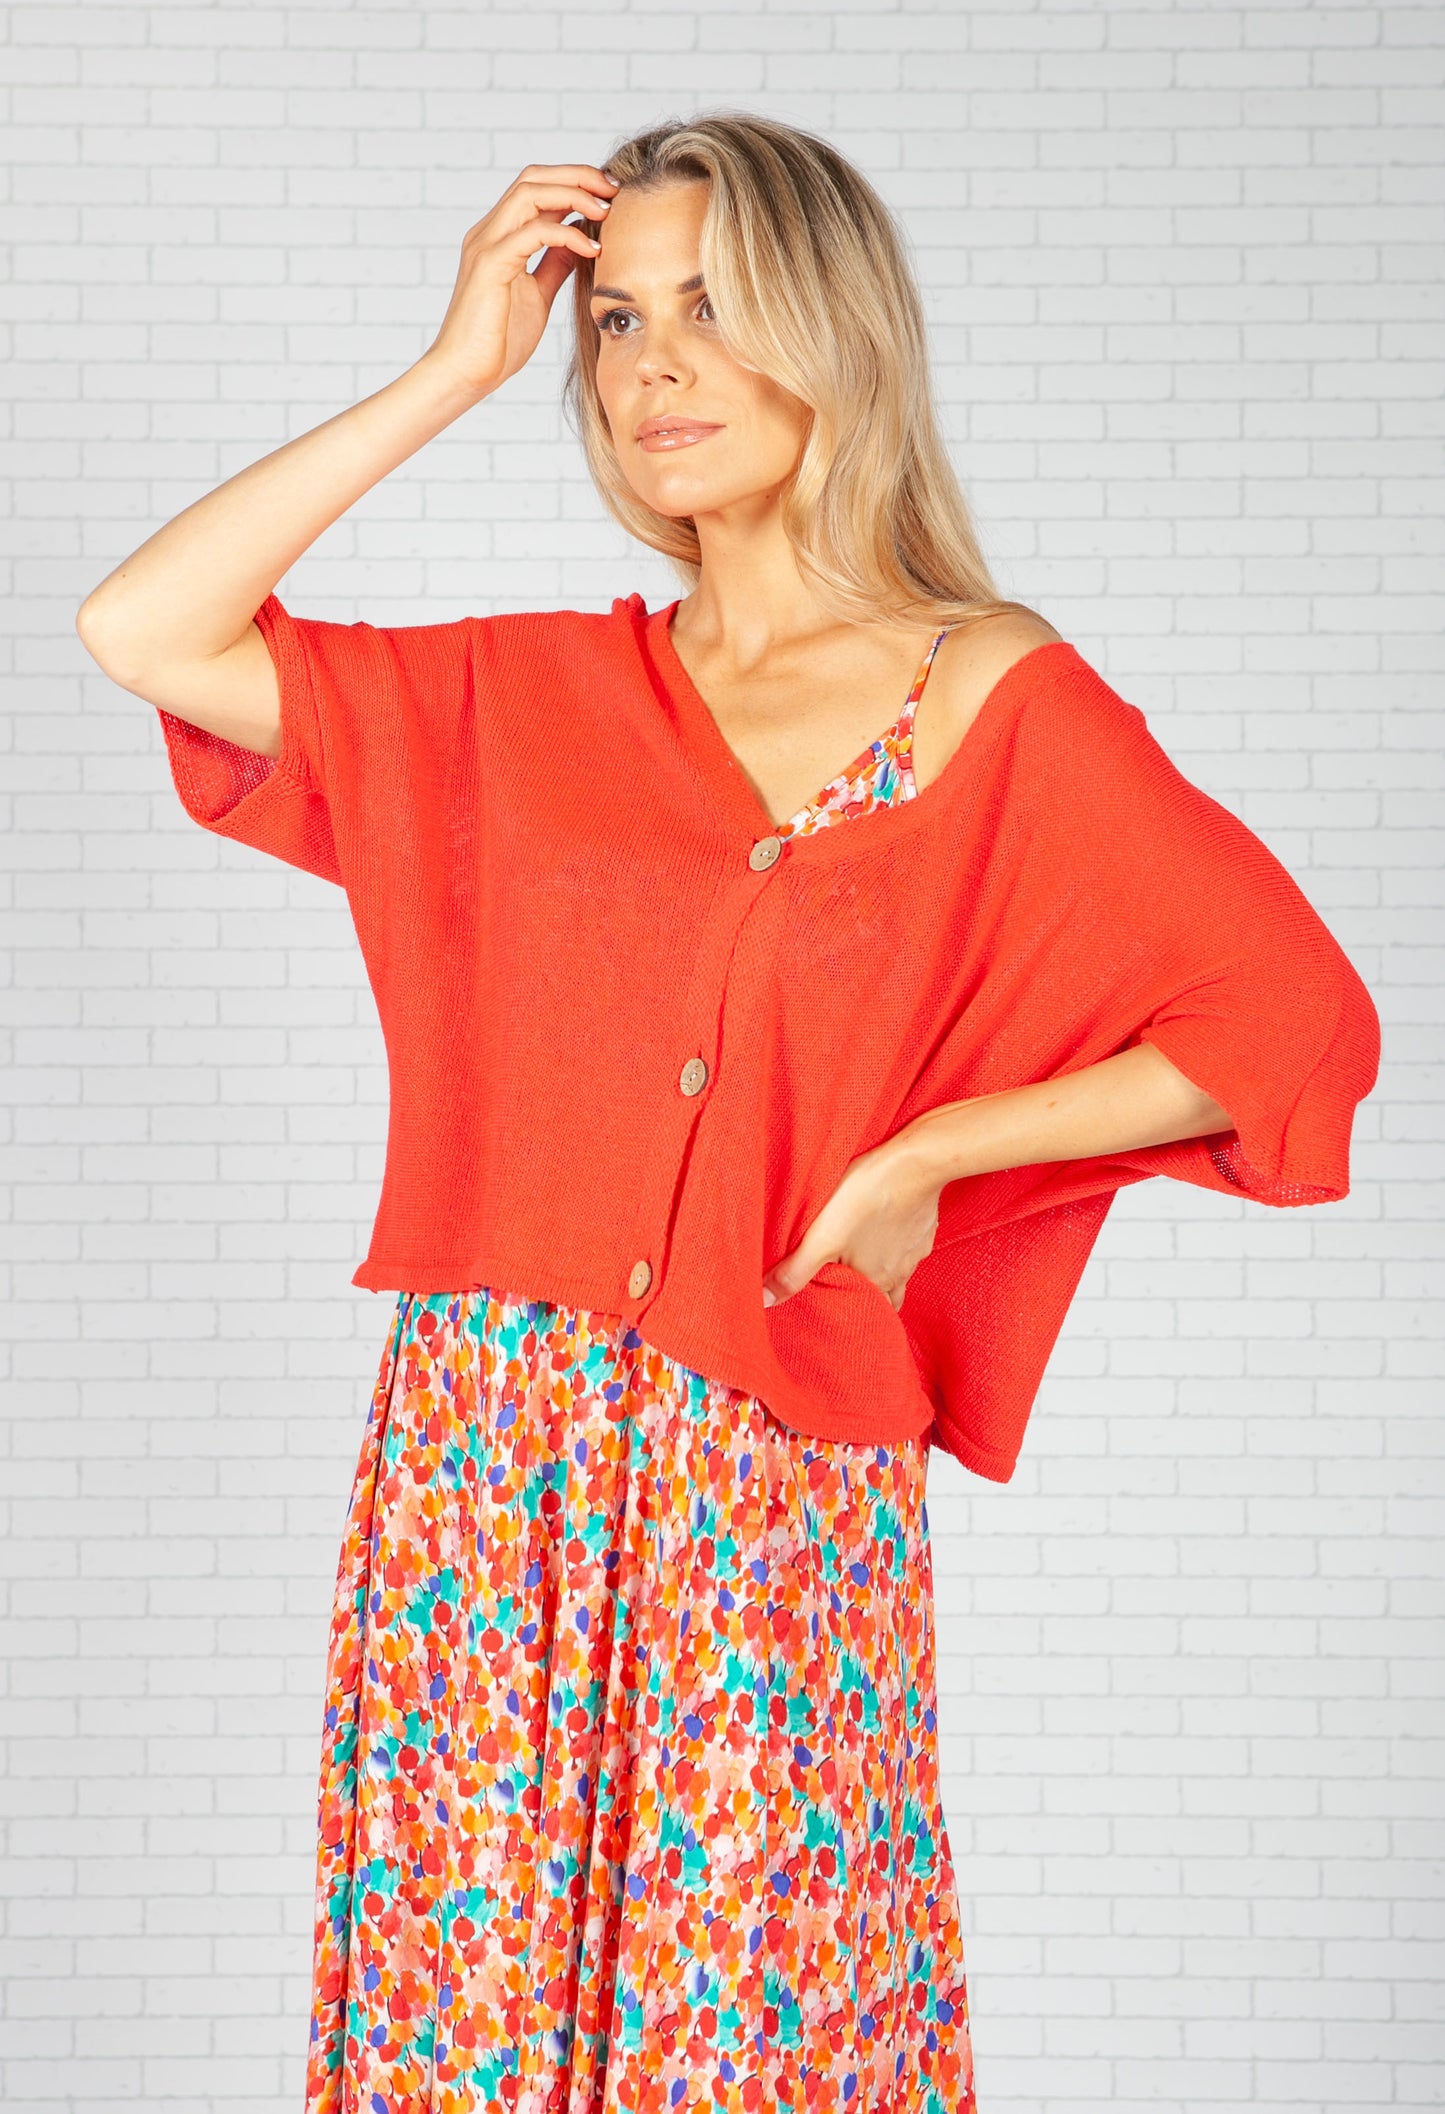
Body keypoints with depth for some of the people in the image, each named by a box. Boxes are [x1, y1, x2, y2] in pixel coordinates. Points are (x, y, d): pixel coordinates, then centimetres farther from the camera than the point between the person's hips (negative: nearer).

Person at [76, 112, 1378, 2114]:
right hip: (484, 1478, 3)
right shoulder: (532, 696, 9)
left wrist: (925, 1153, -7)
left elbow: (1300, 1022, -4)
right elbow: (141, 631, 2)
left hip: (773, 1514, -3)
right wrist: (452, 371, 1)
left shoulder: (1002, 708, -2)